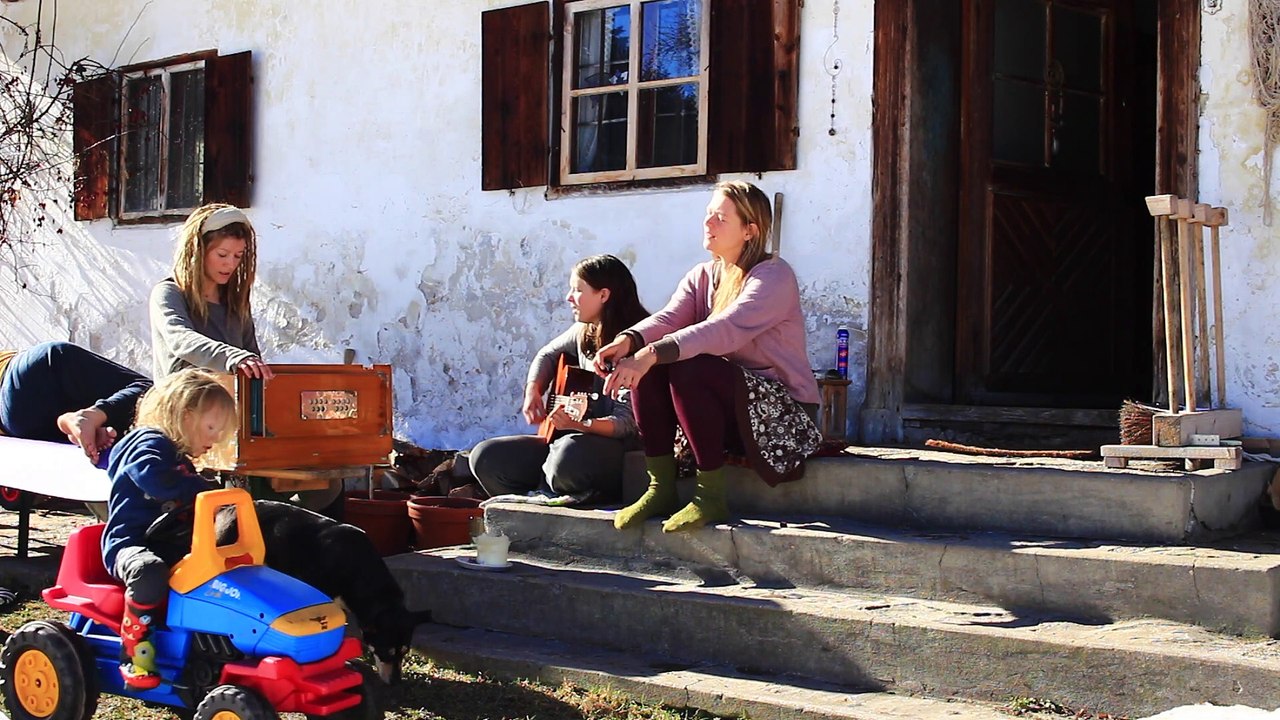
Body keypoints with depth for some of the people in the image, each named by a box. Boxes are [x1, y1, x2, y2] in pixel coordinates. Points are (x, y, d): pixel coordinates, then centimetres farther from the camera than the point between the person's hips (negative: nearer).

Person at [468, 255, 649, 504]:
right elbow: (548, 354, 25)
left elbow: (627, 422, -21)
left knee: (571, 454, -40)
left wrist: (579, 423, -36)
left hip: (619, 447, -7)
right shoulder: (584, 331, 6)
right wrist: (533, 390, 7)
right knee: (486, 457, -5)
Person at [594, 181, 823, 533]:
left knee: (687, 370, -31)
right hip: (725, 407, 7)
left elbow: (726, 330, -30)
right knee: (645, 368, -15)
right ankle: (661, 488, -11)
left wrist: (652, 354, -42)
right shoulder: (701, 276, 10)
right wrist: (629, 340, -32)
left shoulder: (773, 276, -13)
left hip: (781, 409, -7)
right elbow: (668, 319, -9)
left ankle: (711, 497, -21)